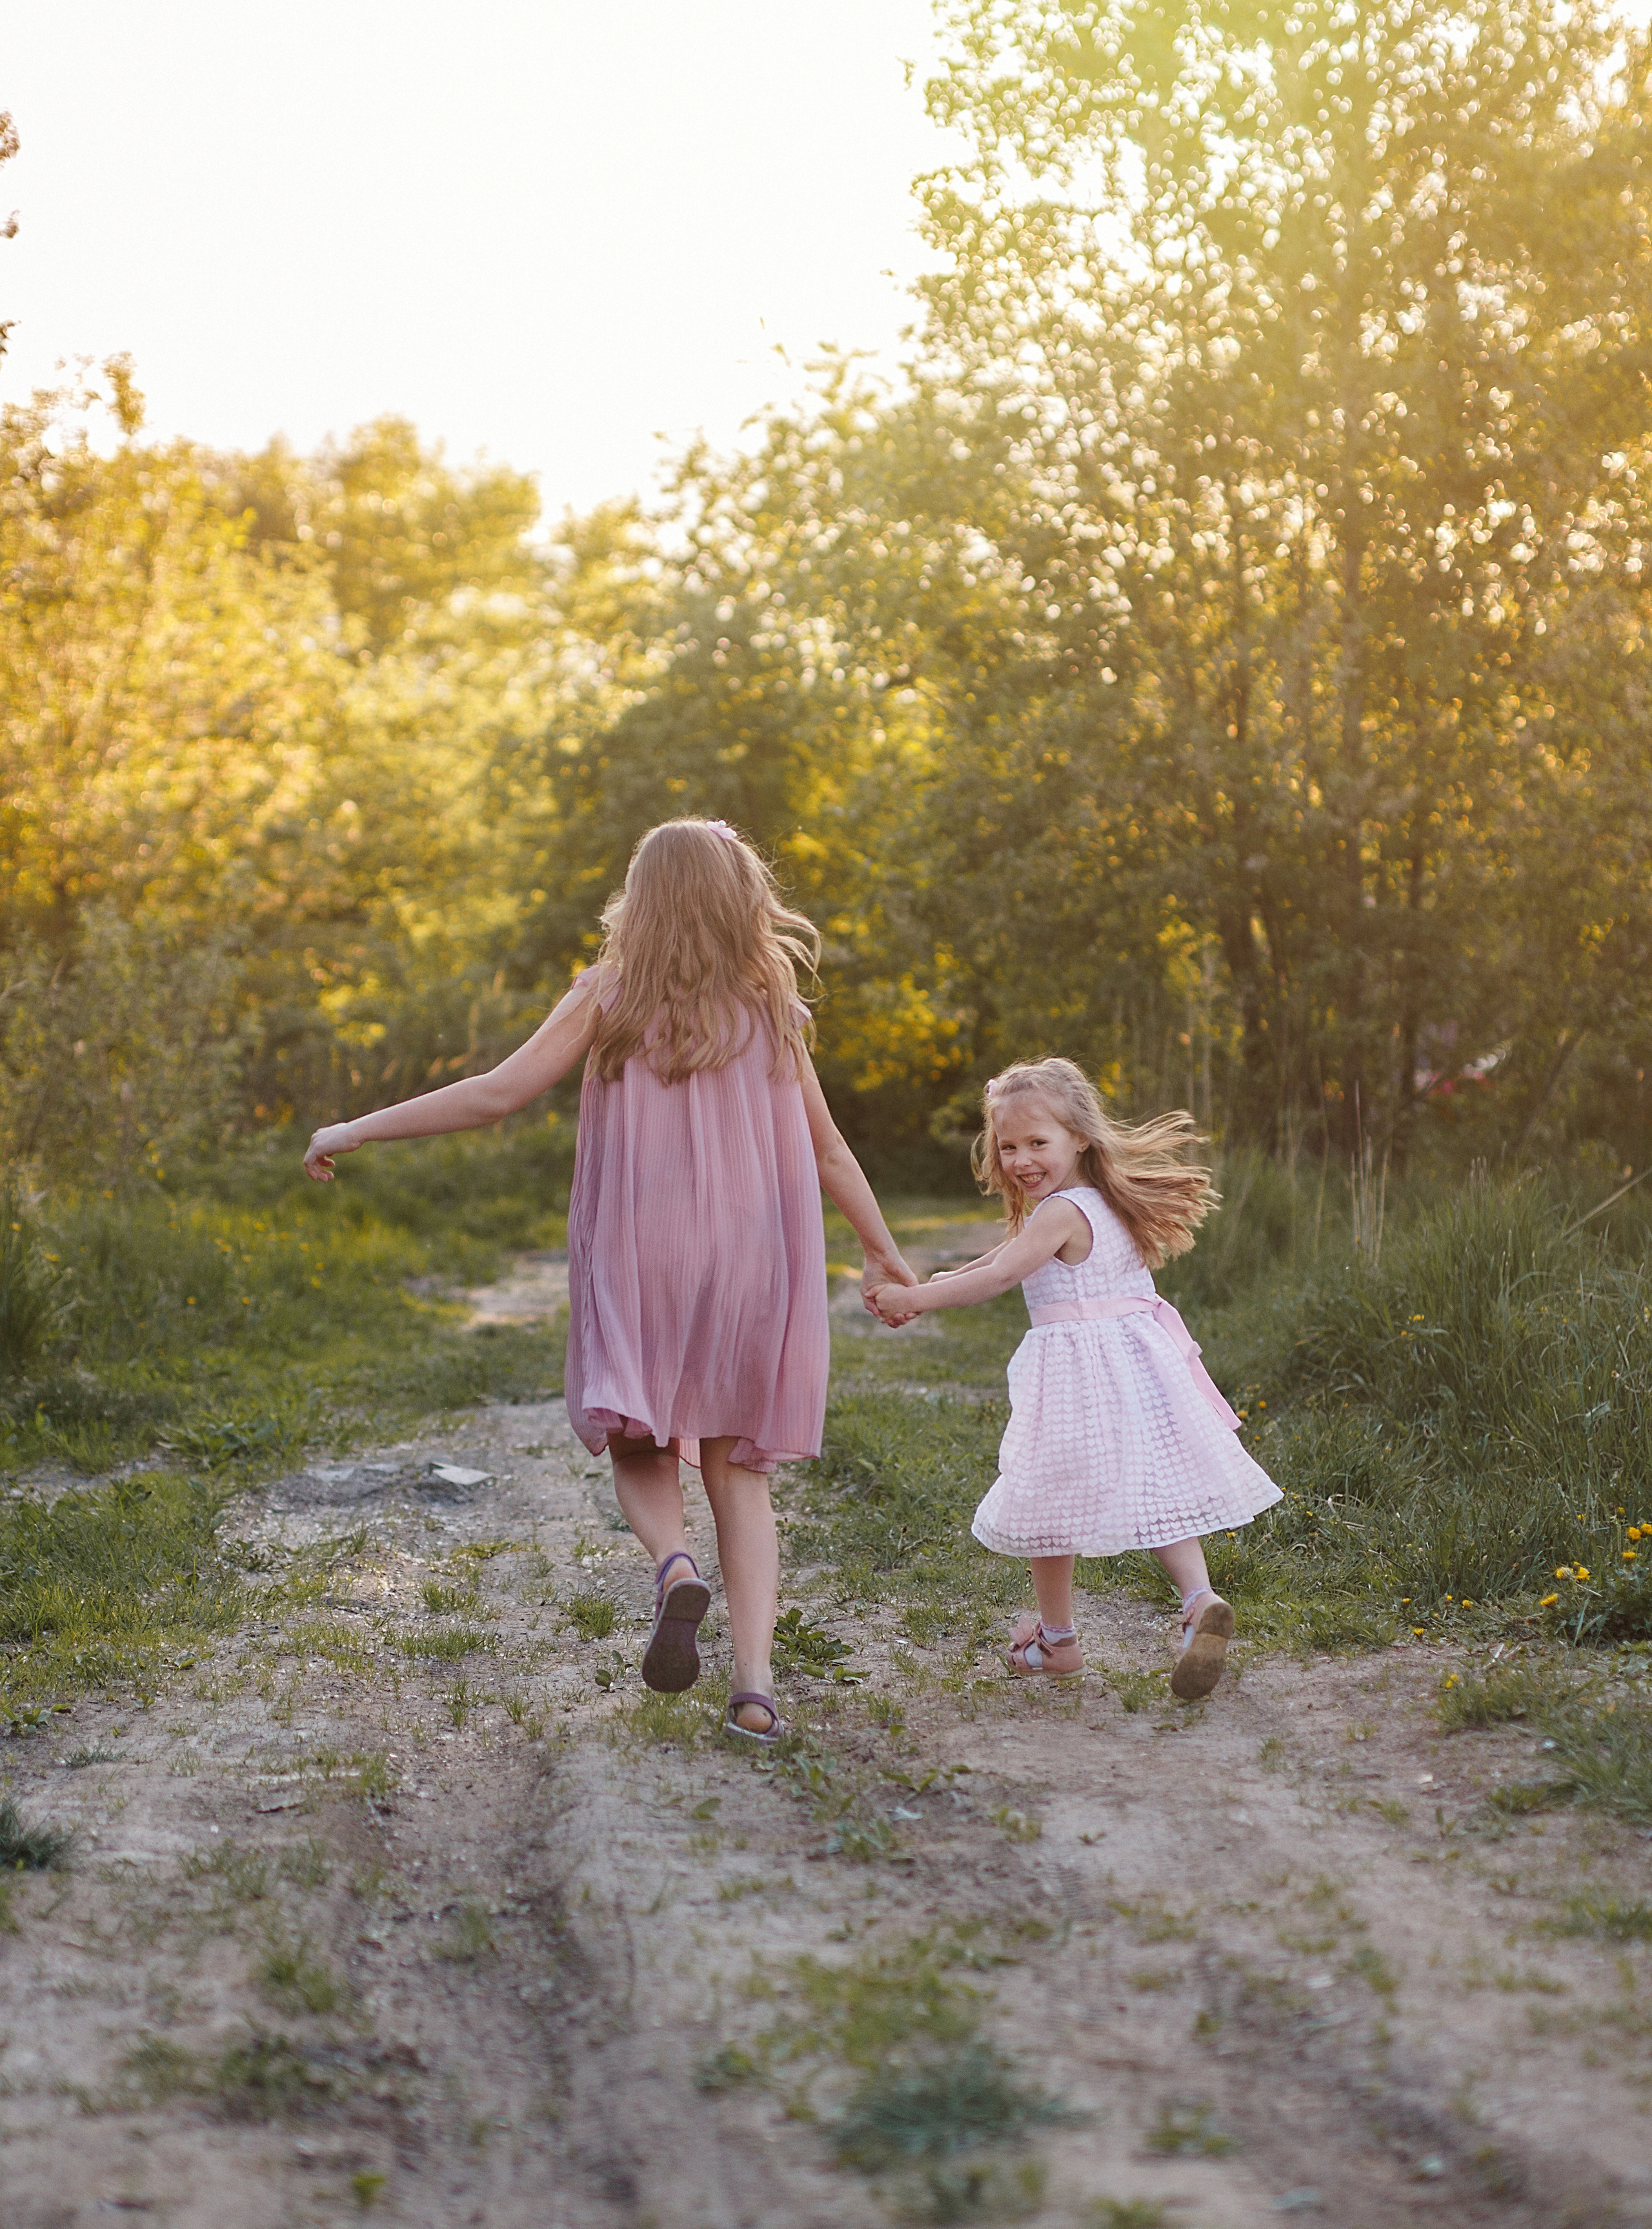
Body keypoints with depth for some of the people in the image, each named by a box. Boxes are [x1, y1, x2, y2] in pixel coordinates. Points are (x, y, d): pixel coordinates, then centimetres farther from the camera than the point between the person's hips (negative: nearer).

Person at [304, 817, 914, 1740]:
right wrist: (887, 1255, 23)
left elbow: (496, 1094, -9)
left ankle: (676, 1564, -20)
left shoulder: (611, 995, -2)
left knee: (641, 1445, 13)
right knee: (738, 1467, 9)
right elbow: (829, 1153, 9)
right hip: (747, 1262, 2)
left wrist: (357, 1130, -1)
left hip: (639, 1259, -2)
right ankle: (757, 1681, -5)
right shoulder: (770, 1009, 5)